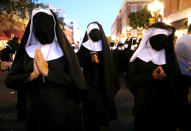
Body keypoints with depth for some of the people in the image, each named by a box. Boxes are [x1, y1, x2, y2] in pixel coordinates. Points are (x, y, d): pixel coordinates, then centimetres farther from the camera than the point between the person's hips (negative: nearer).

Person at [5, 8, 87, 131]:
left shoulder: (64, 48, -5)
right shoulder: (27, 51, 3)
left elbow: (77, 80, -14)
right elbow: (9, 81, 1)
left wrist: (47, 72, -20)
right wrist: (32, 75, -16)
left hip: (62, 110, -2)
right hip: (36, 111, 3)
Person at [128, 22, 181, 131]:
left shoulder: (169, 54, 4)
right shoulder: (139, 56, -4)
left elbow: (176, 77, -6)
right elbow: (132, 79, -9)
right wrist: (151, 76, -21)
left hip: (166, 102, 3)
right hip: (145, 102, -2)